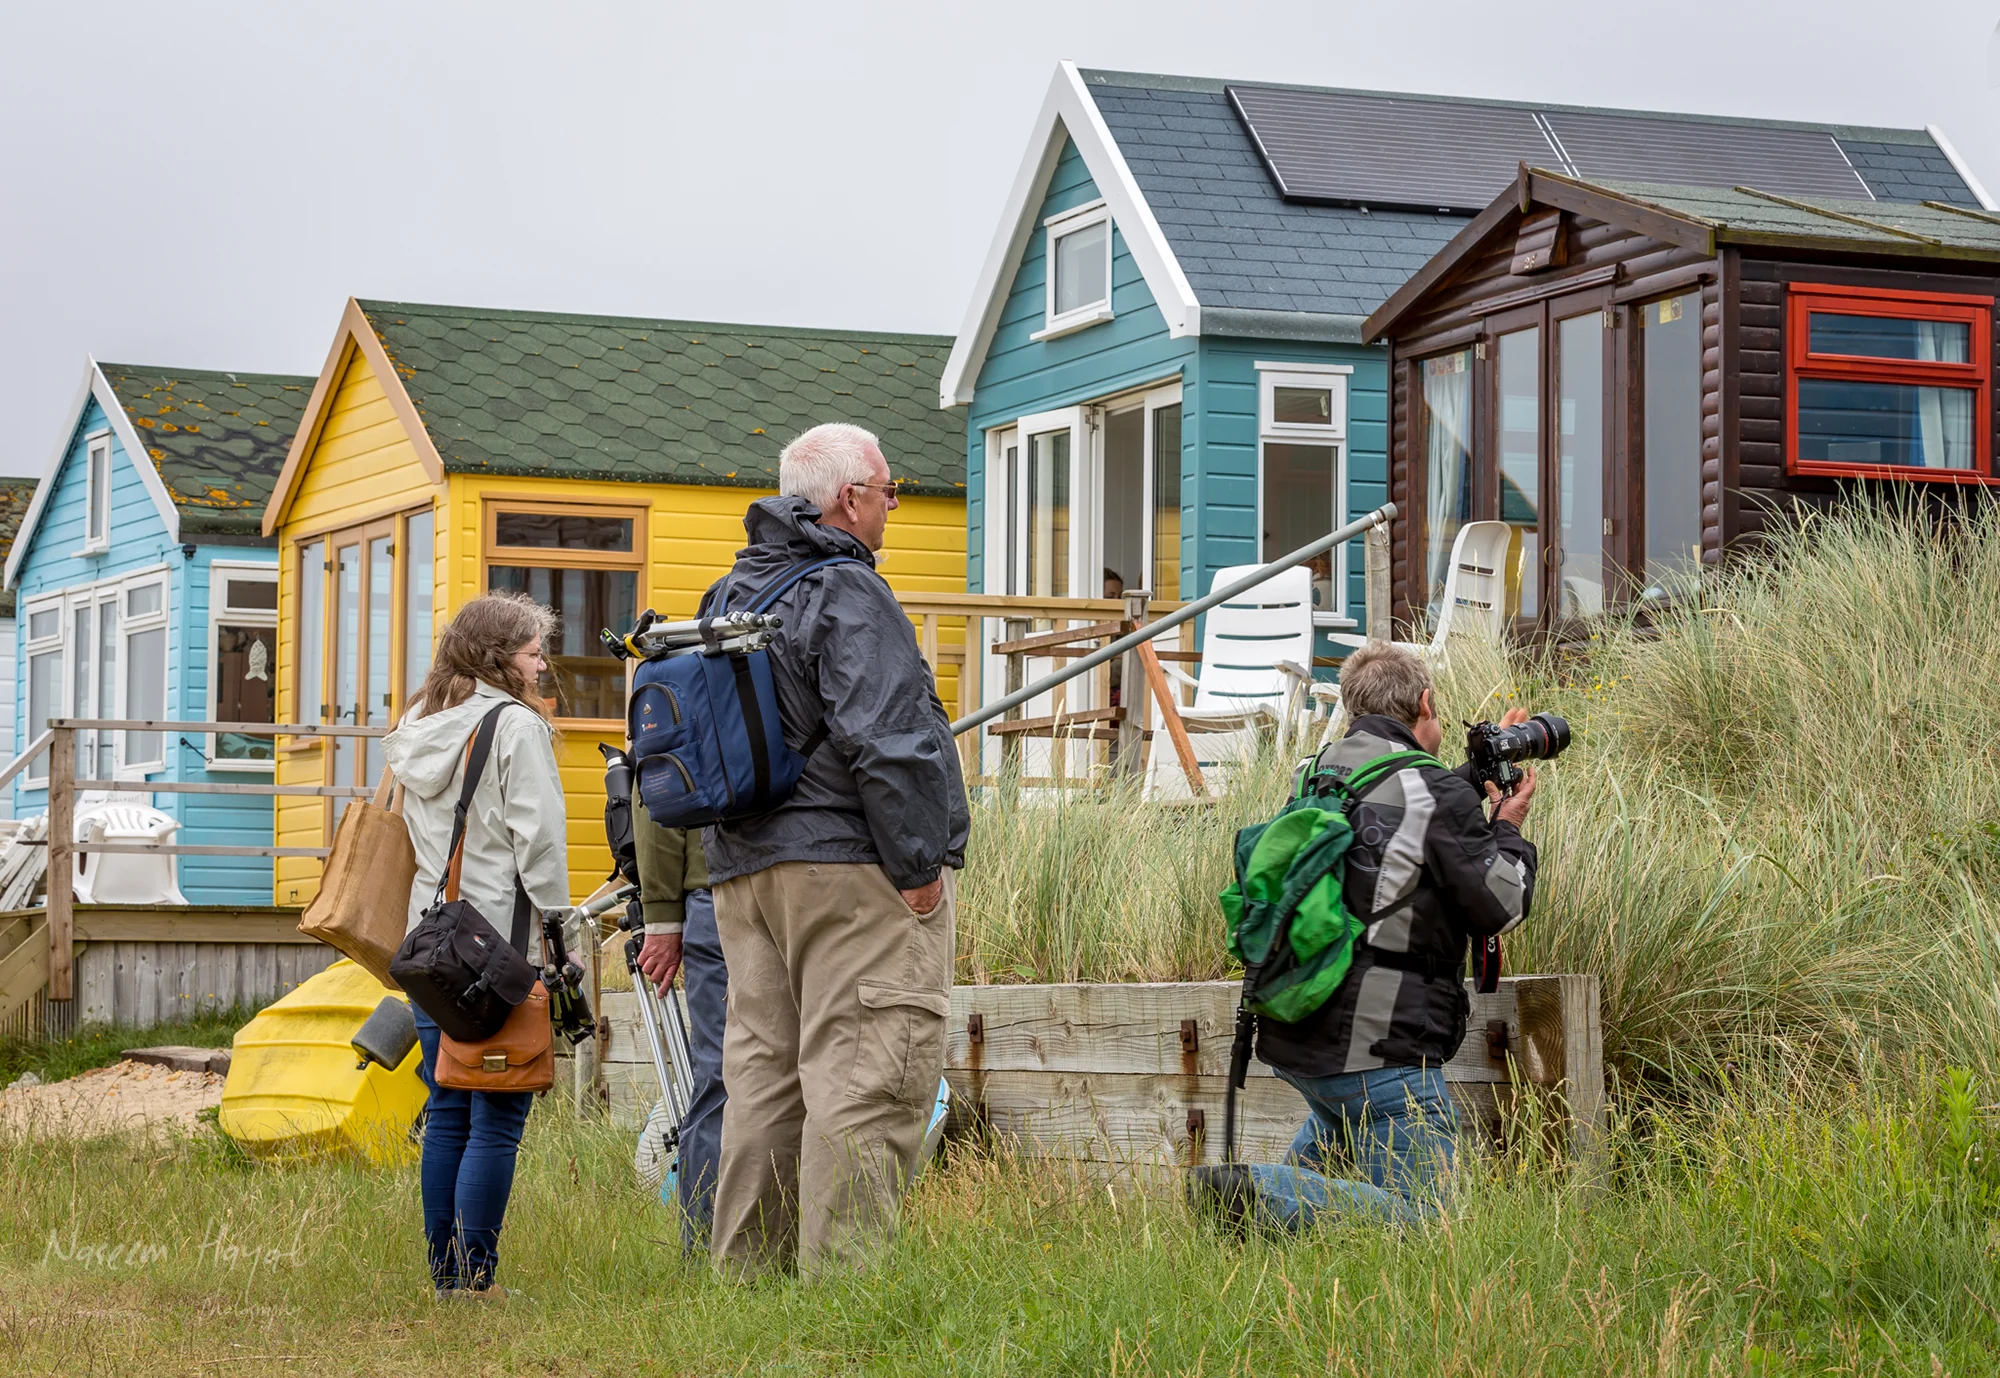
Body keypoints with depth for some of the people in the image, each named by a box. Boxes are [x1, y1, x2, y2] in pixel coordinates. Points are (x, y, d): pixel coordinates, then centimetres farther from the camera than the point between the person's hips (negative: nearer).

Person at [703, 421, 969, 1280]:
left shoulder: (728, 597, 18)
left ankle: (745, 1273, 14)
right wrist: (917, 863, -13)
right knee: (865, 1079, -8)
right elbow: (881, 740, -19)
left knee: (764, 1071, 12)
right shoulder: (847, 594, -10)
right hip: (849, 864, -9)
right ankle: (842, 1276, -10)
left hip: (744, 869, 9)